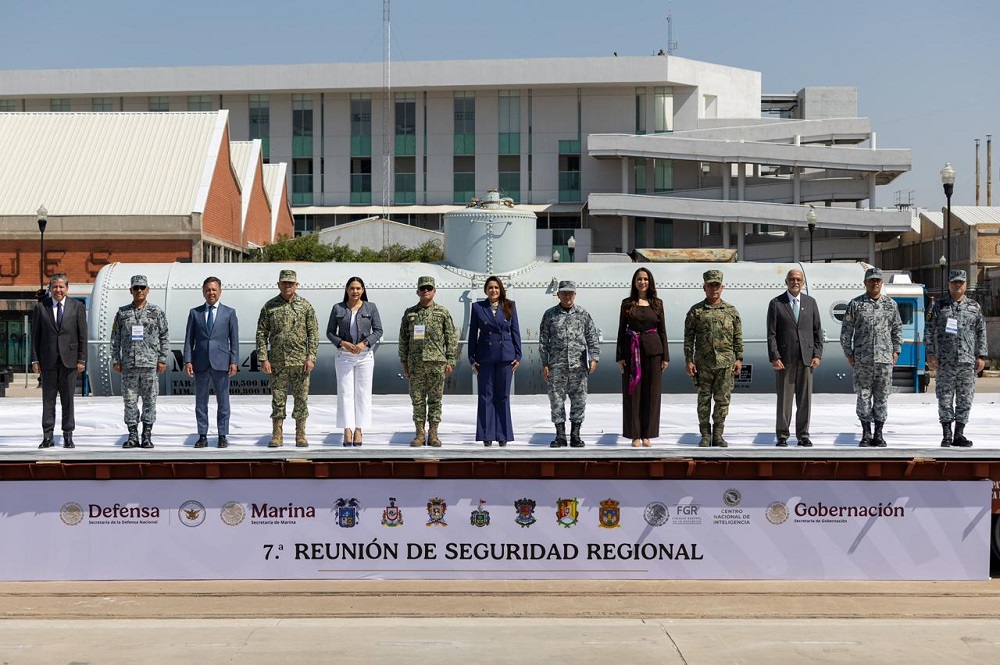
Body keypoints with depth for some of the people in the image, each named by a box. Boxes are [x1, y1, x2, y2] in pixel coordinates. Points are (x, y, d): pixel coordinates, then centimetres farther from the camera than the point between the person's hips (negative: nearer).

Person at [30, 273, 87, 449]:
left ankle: (68, 436, 9)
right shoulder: (40, 307, 5)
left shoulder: (77, 307, 3)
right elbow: (35, 335, 5)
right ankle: (47, 436, 8)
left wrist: (82, 359, -4)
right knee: (48, 399, 4)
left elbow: (82, 335, 2)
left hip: (69, 359, -1)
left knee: (68, 399, 4)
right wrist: (35, 359, -1)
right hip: (48, 360, 1)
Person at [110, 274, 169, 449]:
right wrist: (115, 360, 4)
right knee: (130, 400, 3)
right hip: (129, 364, 1)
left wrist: (162, 359, -2)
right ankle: (132, 436, 9)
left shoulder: (157, 312, 4)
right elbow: (115, 338, 10)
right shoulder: (122, 313, 8)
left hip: (150, 364, -1)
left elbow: (164, 336, 4)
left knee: (149, 400, 2)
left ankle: (147, 436, 8)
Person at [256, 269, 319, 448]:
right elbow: (261, 333, 4)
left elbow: (313, 333, 1)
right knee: (278, 400, 4)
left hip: (300, 362, 0)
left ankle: (300, 436, 10)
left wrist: (311, 358, -7)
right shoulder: (269, 306, 4)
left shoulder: (305, 306, 3)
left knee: (301, 399, 3)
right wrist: (263, 359, -4)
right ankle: (277, 436, 10)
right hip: (277, 362, 0)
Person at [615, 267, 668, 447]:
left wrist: (665, 356, 2)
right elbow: (621, 330, 3)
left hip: (652, 350, 1)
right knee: (632, 392, 1)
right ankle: (634, 435, 8)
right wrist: (619, 356, -3)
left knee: (651, 392, 3)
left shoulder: (657, 303, 6)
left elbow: (662, 330, 7)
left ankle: (647, 434, 11)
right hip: (632, 351, -1)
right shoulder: (627, 303, 3)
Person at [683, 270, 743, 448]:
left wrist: (739, 359, 3)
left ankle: (718, 435, 12)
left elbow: (738, 337, 9)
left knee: (723, 400, 3)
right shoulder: (696, 311, 4)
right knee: (704, 400, 4)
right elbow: (689, 338, 3)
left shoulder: (731, 311, 8)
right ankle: (705, 435, 11)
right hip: (703, 364, -1)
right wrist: (688, 360, -3)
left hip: (726, 364, 1)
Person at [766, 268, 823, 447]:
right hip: (784, 359, -2)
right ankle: (782, 436, 8)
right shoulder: (776, 304, 3)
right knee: (784, 399, 1)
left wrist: (817, 354, 1)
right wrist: (774, 357, -10)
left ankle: (803, 436, 12)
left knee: (805, 399, 4)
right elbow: (771, 334, -1)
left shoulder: (811, 302, 11)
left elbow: (818, 330, 11)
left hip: (806, 358, 2)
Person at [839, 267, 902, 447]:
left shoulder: (890, 304, 9)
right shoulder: (855, 304, 3)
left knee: (882, 396, 3)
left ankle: (879, 434, 11)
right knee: (863, 396, 1)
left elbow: (897, 329, 14)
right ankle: (866, 434, 8)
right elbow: (846, 331, 4)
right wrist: (848, 353, -1)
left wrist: (896, 350, 6)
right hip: (862, 359, -1)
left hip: (885, 359, 2)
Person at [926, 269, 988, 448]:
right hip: (945, 361, -1)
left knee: (965, 399, 3)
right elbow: (931, 332, 5)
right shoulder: (939, 306, 7)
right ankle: (946, 435, 6)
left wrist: (981, 356, 4)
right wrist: (930, 354, -3)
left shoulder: (974, 307, 10)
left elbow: (981, 333, 10)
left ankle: (959, 434, 10)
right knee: (945, 399, 0)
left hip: (968, 361, 1)